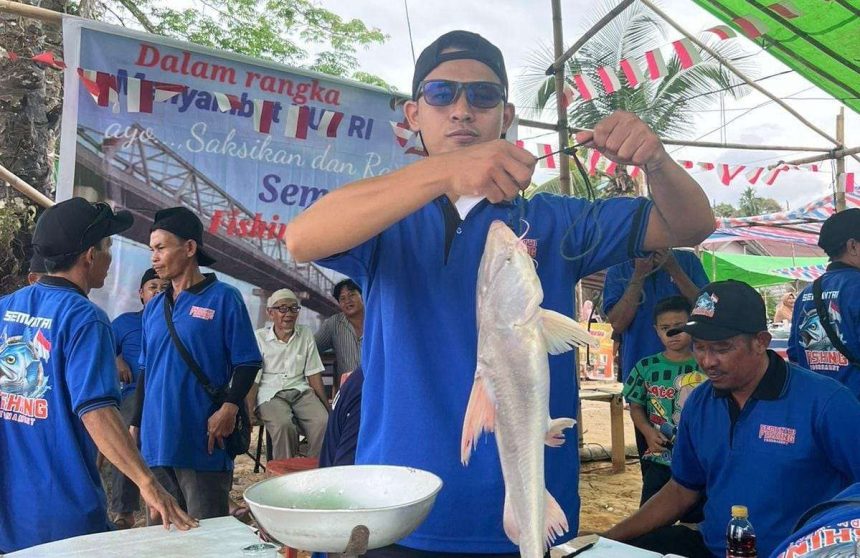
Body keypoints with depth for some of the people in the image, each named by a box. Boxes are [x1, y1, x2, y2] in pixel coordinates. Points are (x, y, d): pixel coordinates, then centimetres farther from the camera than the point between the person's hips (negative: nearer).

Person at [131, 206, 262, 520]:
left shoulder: (223, 298, -4)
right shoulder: (153, 307, 13)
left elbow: (248, 362, -6)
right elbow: (145, 370, 18)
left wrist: (229, 406, -19)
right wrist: (135, 424, 14)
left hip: (202, 445, -6)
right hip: (155, 442, 6)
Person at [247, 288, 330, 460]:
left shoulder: (306, 334, 10)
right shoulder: (259, 337, 2)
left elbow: (313, 374, 10)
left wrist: (327, 407, 3)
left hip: (301, 390, 3)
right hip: (270, 394, -3)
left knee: (323, 422, -25)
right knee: (284, 425, -33)